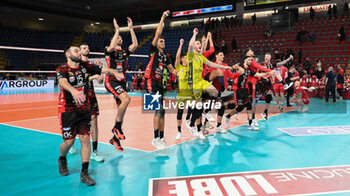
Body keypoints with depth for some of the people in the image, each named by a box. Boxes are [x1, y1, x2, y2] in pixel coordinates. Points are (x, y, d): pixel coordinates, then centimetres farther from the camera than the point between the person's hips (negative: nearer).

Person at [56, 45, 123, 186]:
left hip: (84, 109, 3)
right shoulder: (62, 69, -11)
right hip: (67, 109, -3)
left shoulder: (85, 67, 2)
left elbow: (104, 70, -7)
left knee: (85, 139, -3)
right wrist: (73, 90, -55)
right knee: (69, 141, 1)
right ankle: (62, 159, 36)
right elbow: (63, 82, -33)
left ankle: (84, 174, 6)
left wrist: (115, 73, -30)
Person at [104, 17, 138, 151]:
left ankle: (115, 138, 18)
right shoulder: (109, 51, 3)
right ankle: (117, 127, -17)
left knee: (121, 109, 6)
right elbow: (111, 47, -22)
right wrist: (117, 30, -17)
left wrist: (131, 28, -2)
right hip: (111, 81, -6)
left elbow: (135, 45, 0)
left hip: (122, 82, 6)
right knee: (126, 98, -30)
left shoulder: (125, 52, 15)